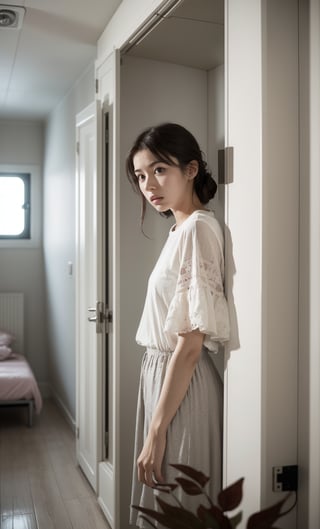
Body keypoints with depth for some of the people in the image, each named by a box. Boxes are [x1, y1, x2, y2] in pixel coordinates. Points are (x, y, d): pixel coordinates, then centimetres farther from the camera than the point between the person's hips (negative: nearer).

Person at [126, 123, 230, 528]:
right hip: (161, 373, 9)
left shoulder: (197, 228, -18)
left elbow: (190, 343, -22)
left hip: (181, 385, -9)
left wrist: (157, 430, -19)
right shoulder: (181, 229, 10)